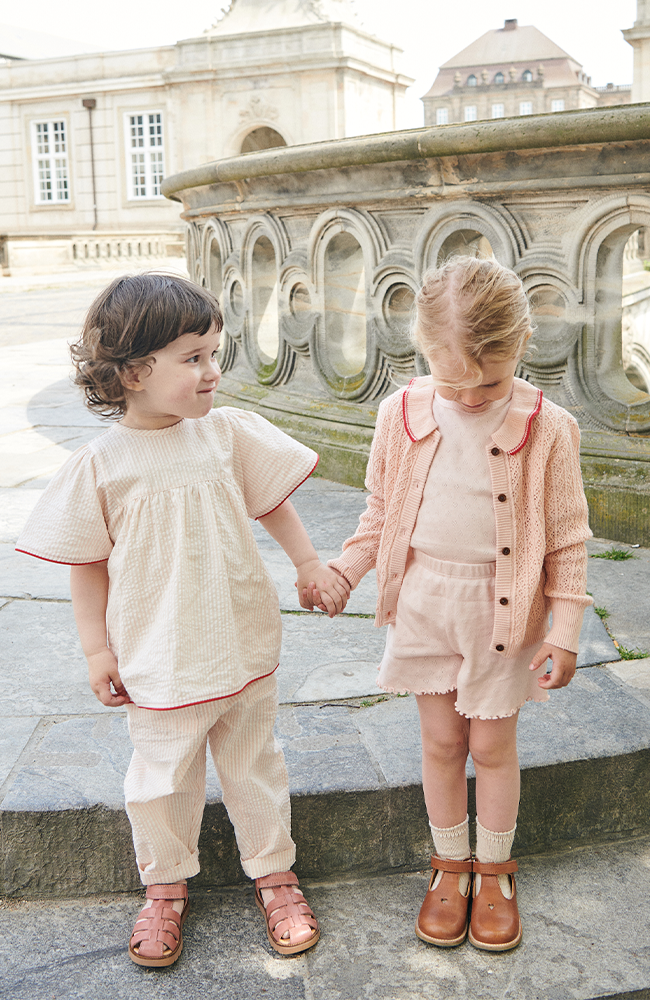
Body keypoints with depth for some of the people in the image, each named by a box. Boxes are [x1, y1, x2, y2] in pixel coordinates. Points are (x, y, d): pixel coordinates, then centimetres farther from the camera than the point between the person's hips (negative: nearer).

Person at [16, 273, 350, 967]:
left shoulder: (228, 434, -6)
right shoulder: (101, 463, -12)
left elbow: (271, 501, 9)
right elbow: (87, 563, -4)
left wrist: (310, 565, 8)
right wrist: (97, 649, -3)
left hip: (243, 648, 2)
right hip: (159, 664, -2)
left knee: (255, 768, 18)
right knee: (161, 781, 13)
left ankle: (274, 874, 38)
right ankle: (165, 888, 38)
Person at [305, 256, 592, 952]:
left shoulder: (548, 428, -13)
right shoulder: (402, 414, -7)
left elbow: (567, 539, -6)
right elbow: (382, 513, 7)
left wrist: (564, 630, -7)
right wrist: (340, 572, -1)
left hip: (503, 607, -2)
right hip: (423, 600, 2)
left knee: (492, 743, 11)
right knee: (440, 738, 13)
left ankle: (493, 870, 34)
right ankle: (450, 865, 34)